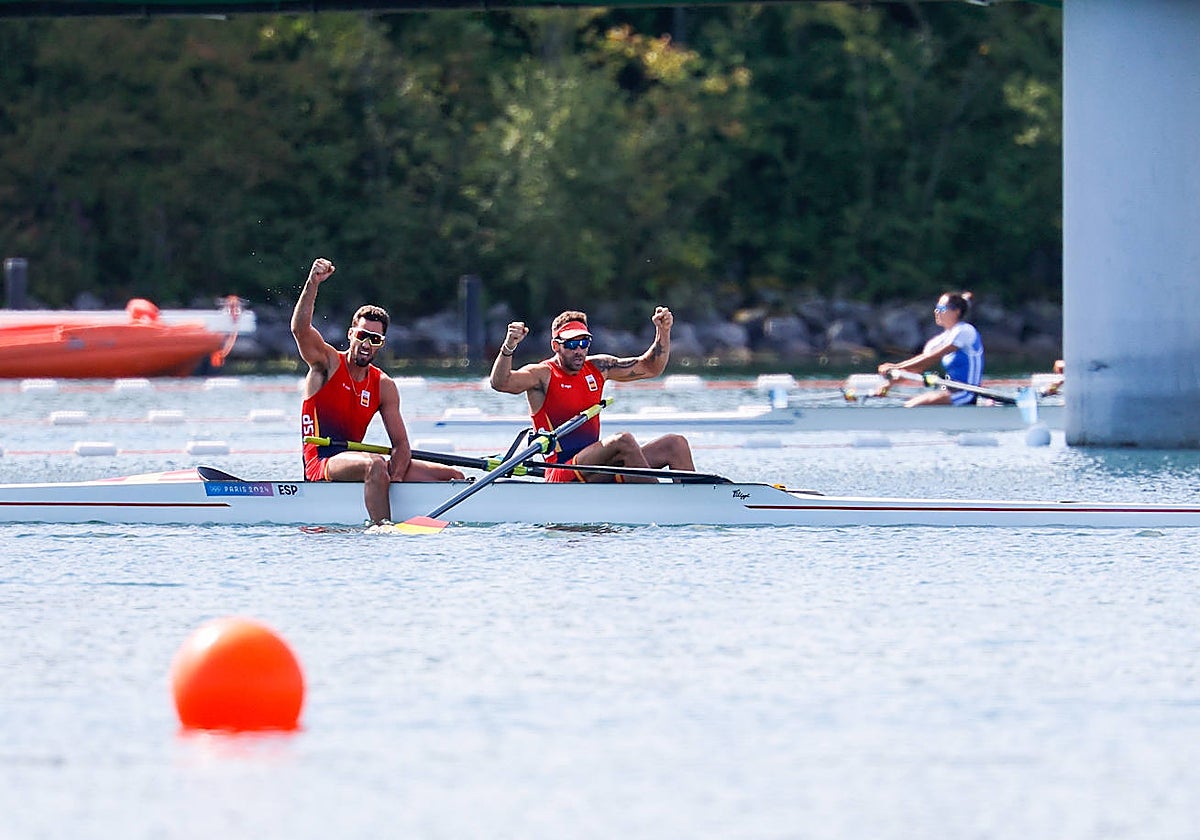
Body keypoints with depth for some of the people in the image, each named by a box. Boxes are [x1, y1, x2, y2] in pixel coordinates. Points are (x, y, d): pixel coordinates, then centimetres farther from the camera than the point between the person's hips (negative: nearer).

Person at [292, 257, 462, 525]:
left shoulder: (384, 386, 10)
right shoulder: (328, 362, -1)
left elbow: (401, 444, 6)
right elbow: (300, 328, -21)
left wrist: (395, 478, -15)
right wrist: (313, 283, -33)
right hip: (321, 464, -6)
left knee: (452, 477, -2)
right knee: (375, 465, -40)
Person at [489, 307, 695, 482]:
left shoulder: (597, 368, 14)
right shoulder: (542, 375, -5)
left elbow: (650, 367, 22)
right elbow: (500, 383, -24)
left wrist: (663, 332, 8)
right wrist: (509, 347, -40)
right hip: (563, 474, -8)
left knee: (676, 444, -4)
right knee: (623, 440, -32)